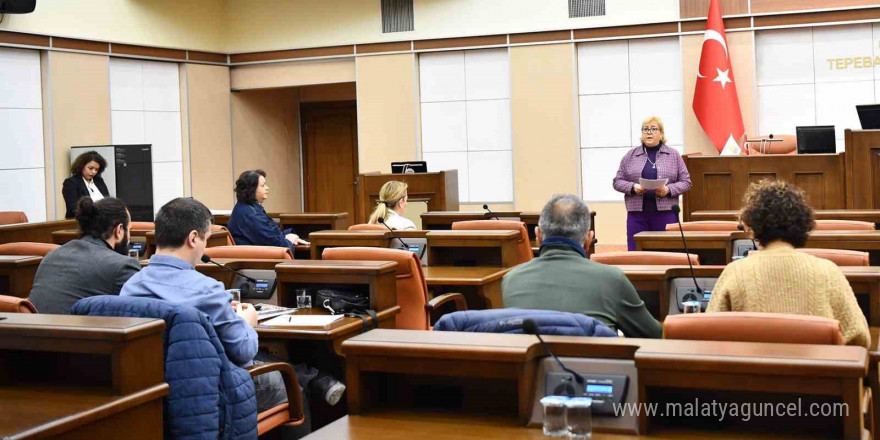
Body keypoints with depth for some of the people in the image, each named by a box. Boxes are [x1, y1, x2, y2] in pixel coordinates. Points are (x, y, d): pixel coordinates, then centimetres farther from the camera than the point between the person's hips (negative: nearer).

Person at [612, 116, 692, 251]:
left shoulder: (673, 155, 8)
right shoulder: (630, 156, 10)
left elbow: (686, 182, 6)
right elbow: (617, 182, 9)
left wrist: (668, 190, -12)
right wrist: (633, 187, -10)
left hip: (666, 213, -1)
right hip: (637, 213, 1)